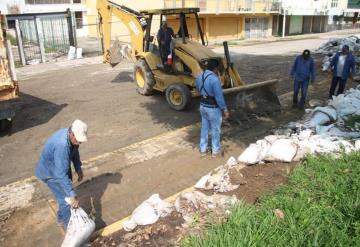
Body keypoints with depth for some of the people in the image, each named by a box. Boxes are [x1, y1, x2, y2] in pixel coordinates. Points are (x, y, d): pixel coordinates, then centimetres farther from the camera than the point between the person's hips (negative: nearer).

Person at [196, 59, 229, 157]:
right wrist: (225, 110, -15)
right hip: (213, 108, -7)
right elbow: (219, 97, -24)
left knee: (204, 128, 19)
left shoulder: (199, 77, -1)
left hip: (203, 106, 7)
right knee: (215, 129, 11)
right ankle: (215, 150, 26)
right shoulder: (214, 79, -26)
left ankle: (203, 149, 29)